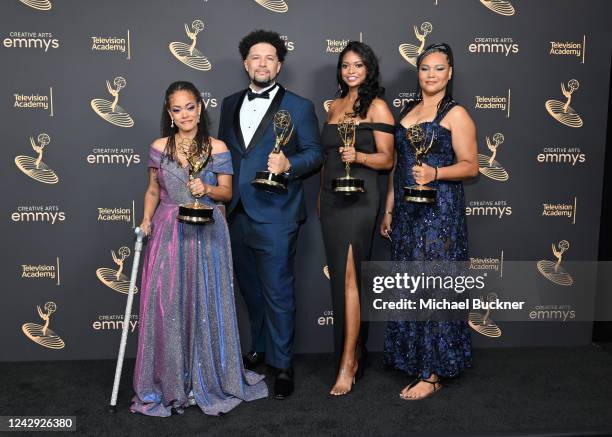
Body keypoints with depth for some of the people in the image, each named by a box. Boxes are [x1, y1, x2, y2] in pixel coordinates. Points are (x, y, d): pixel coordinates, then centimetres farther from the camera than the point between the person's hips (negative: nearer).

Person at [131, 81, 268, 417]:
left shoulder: (217, 149, 1)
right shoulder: (159, 148, 5)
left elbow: (226, 192, 3)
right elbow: (153, 189, 12)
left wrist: (206, 189, -16)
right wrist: (147, 219, -3)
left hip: (207, 234, -1)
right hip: (169, 232, 1)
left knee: (206, 304, 3)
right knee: (167, 304, 0)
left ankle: (209, 377, 21)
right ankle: (172, 382, 15)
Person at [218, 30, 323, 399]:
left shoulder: (299, 106, -1)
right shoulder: (230, 105, 14)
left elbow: (315, 153, -2)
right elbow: (222, 150, 18)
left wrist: (288, 164, -21)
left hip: (275, 216, -5)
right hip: (238, 214, 6)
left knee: (277, 293, -1)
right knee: (250, 289, 17)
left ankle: (283, 365, 13)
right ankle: (260, 349, 36)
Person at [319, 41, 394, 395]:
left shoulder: (377, 107, -3)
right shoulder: (335, 106, 17)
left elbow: (387, 160, -5)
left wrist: (358, 156, -24)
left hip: (358, 197, -7)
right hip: (331, 197, 7)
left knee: (348, 276, -11)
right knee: (341, 275, 9)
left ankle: (348, 364, -6)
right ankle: (353, 352, 20)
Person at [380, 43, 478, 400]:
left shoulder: (456, 114, -3)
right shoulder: (408, 111, 16)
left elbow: (471, 166, -7)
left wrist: (435, 173, -24)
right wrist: (389, 210, 15)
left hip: (439, 211, -6)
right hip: (406, 211, 7)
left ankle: (432, 374, 6)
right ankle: (412, 358, 23)